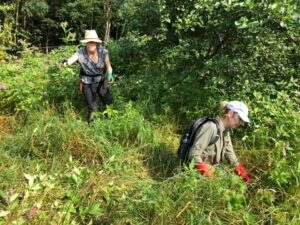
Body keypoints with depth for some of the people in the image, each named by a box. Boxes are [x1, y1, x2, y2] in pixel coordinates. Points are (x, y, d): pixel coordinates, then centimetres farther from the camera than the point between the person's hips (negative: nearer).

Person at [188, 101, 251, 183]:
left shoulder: (225, 130, 5)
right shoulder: (211, 127, -22)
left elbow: (230, 154, 11)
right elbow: (194, 154, -24)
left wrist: (243, 174, 6)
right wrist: (207, 173, -28)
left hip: (212, 170, 8)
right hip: (197, 173, -8)